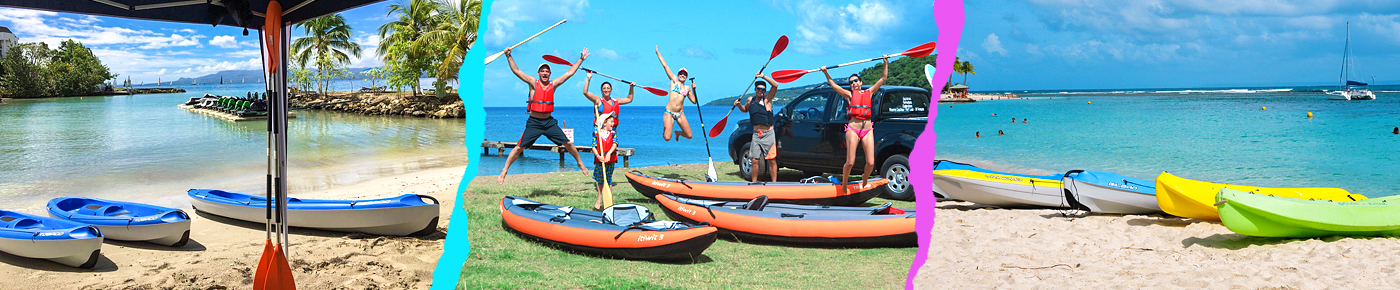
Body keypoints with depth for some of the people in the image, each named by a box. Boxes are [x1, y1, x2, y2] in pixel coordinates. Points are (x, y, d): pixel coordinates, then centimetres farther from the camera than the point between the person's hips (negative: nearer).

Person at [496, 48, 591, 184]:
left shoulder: (553, 84, 6)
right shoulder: (533, 83, -1)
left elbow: (569, 73, 11)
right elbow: (516, 71, -5)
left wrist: (581, 60, 11)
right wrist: (509, 57, -15)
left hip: (549, 122, 2)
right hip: (534, 122, -2)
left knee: (568, 143, 1)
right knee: (519, 148, -6)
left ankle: (580, 163, 21)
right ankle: (504, 172, 2)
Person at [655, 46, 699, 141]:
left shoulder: (687, 88, 14)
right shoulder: (674, 80, 5)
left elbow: (694, 101, 17)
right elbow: (665, 66, 5)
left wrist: (693, 89, 6)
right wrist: (658, 53, 7)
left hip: (680, 114, 4)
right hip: (669, 112, -4)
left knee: (689, 136, 3)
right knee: (667, 138, -14)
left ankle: (678, 132, 36)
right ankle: (665, 129, 23)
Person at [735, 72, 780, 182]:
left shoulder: (767, 99, -3)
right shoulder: (750, 100, 9)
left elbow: (775, 85, -18)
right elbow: (745, 109, 30)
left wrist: (763, 76, -20)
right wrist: (739, 105, 10)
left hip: (768, 134, -3)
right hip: (756, 135, 3)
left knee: (772, 160, -2)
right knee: (755, 161, 0)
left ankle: (774, 183, 7)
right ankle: (754, 183, 11)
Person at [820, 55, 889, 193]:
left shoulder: (869, 92, 16)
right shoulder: (849, 94, 10)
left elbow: (883, 78, 15)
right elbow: (833, 85, 3)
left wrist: (886, 63, 9)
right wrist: (826, 73, -6)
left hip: (867, 130, 3)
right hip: (853, 129, -2)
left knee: (870, 163, -4)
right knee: (850, 162, -7)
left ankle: (864, 181, 26)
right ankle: (844, 185, 16)